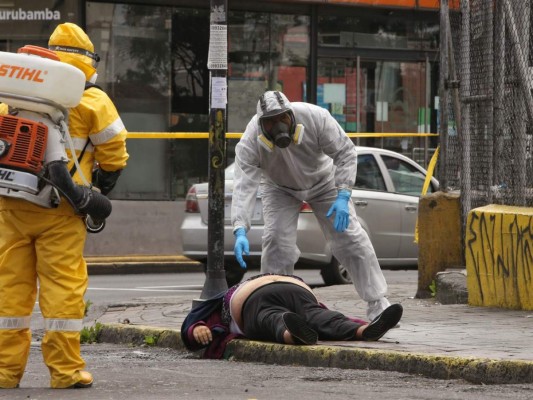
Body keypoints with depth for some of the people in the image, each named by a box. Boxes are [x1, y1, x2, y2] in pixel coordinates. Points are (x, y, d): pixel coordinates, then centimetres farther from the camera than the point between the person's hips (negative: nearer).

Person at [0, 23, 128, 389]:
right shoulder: (90, 101, -2)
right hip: (59, 209, -4)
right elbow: (113, 153, 1)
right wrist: (100, 191, 16)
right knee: (63, 285, -1)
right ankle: (65, 369, -1)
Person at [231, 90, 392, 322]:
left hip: (322, 181, 0)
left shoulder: (316, 118, -34)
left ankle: (377, 305, -1)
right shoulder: (251, 140, -34)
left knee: (350, 237, -5)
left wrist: (343, 197, -32)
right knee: (276, 240, -16)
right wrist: (240, 231, -52)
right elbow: (244, 186, -40)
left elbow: (345, 152, -24)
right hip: (280, 188, 0)